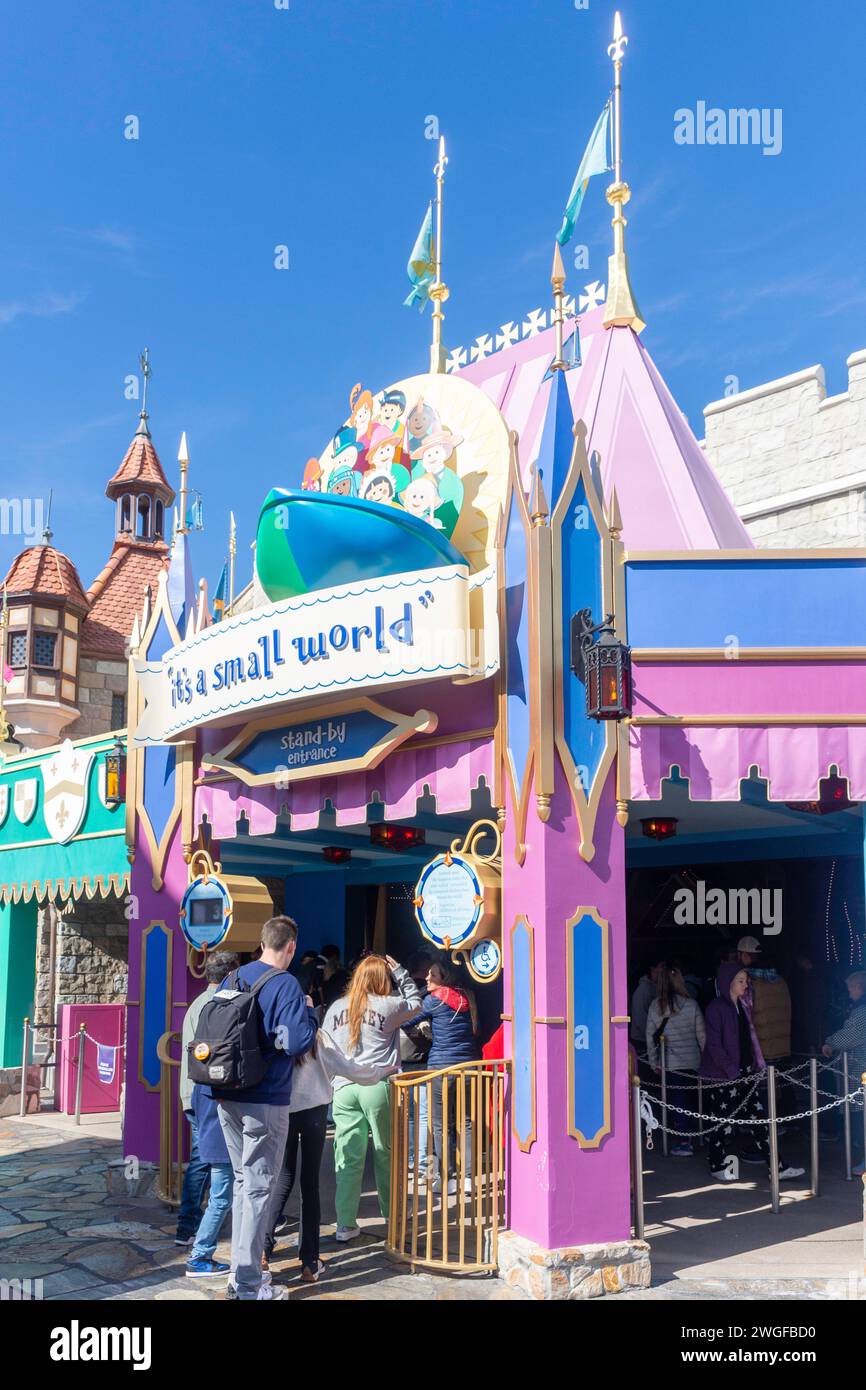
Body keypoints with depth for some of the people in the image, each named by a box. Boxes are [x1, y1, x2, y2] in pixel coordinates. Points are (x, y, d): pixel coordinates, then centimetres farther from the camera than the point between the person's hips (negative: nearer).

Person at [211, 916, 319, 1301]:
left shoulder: (232, 979, 7)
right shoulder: (286, 985, -14)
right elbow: (299, 1041, -21)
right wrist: (309, 1011, -4)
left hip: (228, 1098, 7)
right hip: (265, 1102, -7)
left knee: (243, 1181, 19)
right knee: (259, 1187, 1)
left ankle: (240, 1268, 28)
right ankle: (249, 1283, 6)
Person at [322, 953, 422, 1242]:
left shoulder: (336, 1008, 9)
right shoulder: (388, 1006, -2)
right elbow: (415, 1003, 17)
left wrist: (330, 1081, 21)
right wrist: (400, 973, 22)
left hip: (343, 1087, 3)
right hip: (378, 1085, -3)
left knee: (348, 1158, 5)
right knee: (386, 1155, 10)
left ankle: (346, 1224, 5)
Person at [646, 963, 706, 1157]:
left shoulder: (655, 1006, -4)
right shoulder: (691, 1004, -5)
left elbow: (650, 1037, 2)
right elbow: (701, 1035, 1)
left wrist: (654, 1062, 11)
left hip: (669, 1063, 0)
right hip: (691, 1060, 0)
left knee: (677, 1101, 5)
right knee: (688, 1099, 12)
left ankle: (685, 1142, 3)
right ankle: (689, 1137, 17)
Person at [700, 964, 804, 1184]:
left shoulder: (742, 1005, 11)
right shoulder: (716, 1008, -12)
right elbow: (714, 1045, -15)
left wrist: (757, 1065, 9)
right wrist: (732, 1071, -18)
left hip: (745, 1072, 7)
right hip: (722, 1074, -7)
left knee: (756, 1118, 5)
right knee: (724, 1120, 3)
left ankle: (777, 1166, 6)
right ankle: (719, 1166, 17)